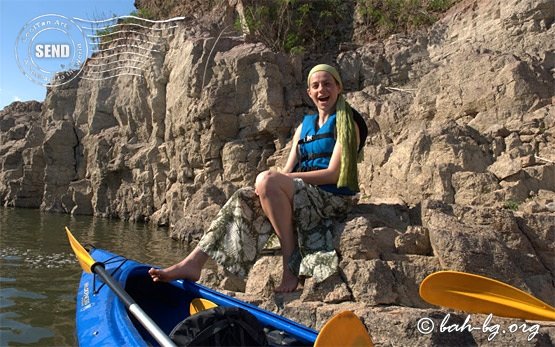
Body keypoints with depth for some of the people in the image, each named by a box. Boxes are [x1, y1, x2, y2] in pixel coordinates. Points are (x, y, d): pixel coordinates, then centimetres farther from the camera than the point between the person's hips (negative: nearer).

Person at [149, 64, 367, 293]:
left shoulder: (346, 123, 0)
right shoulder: (304, 126, 20)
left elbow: (334, 173, -12)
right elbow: (288, 171, 13)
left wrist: (280, 178, -16)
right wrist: (275, 179, -11)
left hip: (334, 198, -6)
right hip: (303, 194, 6)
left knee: (266, 181, -29)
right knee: (242, 199, -13)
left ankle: (291, 263, -22)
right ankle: (193, 264, -17)